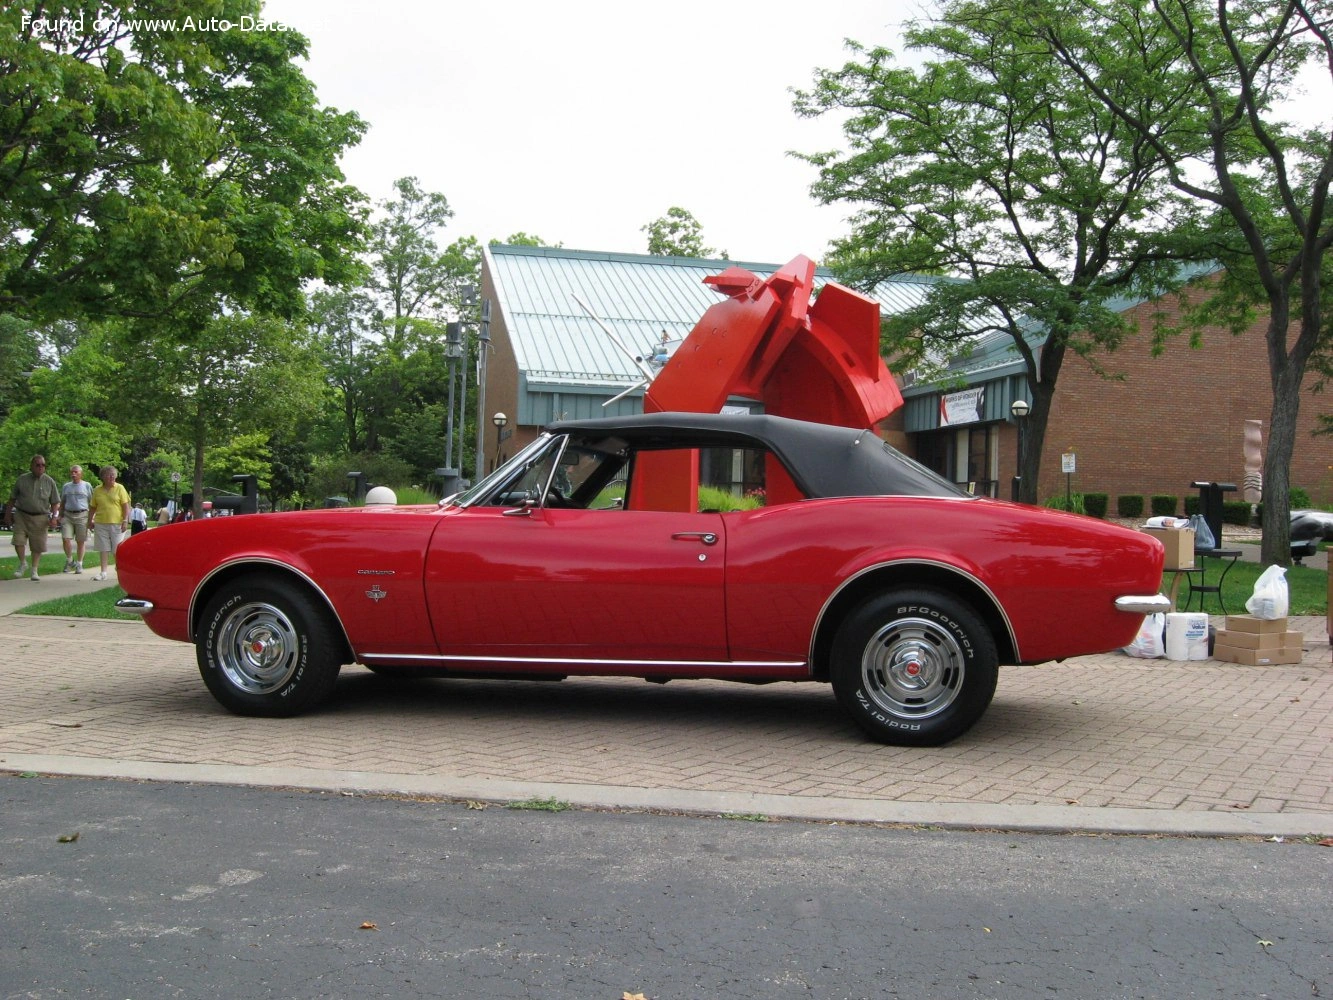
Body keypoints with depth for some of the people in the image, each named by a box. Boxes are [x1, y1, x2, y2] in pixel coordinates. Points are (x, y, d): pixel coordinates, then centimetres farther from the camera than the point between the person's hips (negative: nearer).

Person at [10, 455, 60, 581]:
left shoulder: (49, 482, 1)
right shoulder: (22, 479, 2)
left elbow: (55, 502, 4)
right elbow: (12, 498, 11)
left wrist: (53, 517, -7)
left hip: (40, 518, 0)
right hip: (21, 515, 0)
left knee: (37, 546, 1)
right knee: (18, 541, -9)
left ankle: (33, 570, 15)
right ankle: (22, 564, 16)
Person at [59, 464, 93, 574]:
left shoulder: (87, 485, 6)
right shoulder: (66, 486, 13)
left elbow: (92, 503, 6)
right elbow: (62, 503, 19)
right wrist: (60, 516, 10)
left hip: (82, 515, -2)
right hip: (67, 515, 2)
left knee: (81, 541, 1)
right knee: (65, 539, -9)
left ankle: (79, 564, 11)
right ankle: (69, 561, 10)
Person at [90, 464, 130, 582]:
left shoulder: (119, 488, 1)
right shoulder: (97, 490, 9)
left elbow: (126, 506, -2)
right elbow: (93, 507, 16)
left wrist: (125, 520, -9)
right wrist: (91, 520, 11)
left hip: (117, 523, -2)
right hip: (101, 523, 2)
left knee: (118, 550, 2)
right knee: (103, 548, 4)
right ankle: (103, 572, 8)